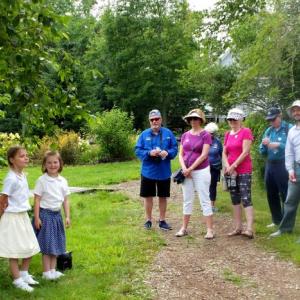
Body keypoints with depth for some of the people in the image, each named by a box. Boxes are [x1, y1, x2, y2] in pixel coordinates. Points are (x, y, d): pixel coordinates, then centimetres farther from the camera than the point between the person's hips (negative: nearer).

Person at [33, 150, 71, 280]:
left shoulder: (63, 181, 5)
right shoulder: (42, 180, -9)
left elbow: (65, 200, 9)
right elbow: (37, 200, -9)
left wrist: (67, 216, 5)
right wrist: (36, 217, -13)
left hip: (57, 214, 5)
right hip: (45, 214, -5)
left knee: (56, 244, 11)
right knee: (47, 245, -2)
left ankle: (52, 270, 21)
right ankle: (46, 272, 7)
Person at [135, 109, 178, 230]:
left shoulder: (168, 133, 0)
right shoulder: (144, 134, 0)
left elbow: (174, 149, 0)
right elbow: (138, 150, -3)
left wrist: (167, 153, -20)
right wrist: (149, 153, -19)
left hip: (164, 172, 0)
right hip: (148, 171, 0)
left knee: (163, 197, 10)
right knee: (148, 196, 8)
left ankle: (162, 220, 23)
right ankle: (148, 220, 22)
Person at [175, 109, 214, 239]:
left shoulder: (205, 135, -7)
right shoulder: (185, 135, 8)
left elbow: (204, 155, -13)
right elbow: (181, 154, 8)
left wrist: (191, 168, -13)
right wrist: (184, 168, -9)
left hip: (201, 171, -5)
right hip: (186, 172, 5)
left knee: (205, 200, -3)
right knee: (187, 200, 11)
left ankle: (209, 230, 0)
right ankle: (184, 228, 18)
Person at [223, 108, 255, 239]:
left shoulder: (246, 132, -7)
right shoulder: (227, 134, 13)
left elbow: (245, 152, -15)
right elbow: (224, 153, 10)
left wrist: (233, 166, -13)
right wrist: (228, 167, -6)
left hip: (244, 171, -7)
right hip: (231, 171, 7)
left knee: (246, 199, -13)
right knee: (235, 199, 9)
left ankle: (249, 229, -18)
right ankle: (238, 227, 14)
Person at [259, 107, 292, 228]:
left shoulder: (289, 128, -6)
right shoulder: (268, 131, 12)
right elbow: (262, 151, 13)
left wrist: (278, 145, -23)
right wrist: (264, 144, -8)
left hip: (283, 166, -7)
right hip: (270, 165, 7)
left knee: (285, 195, -4)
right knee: (271, 195, 12)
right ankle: (277, 220, 25)